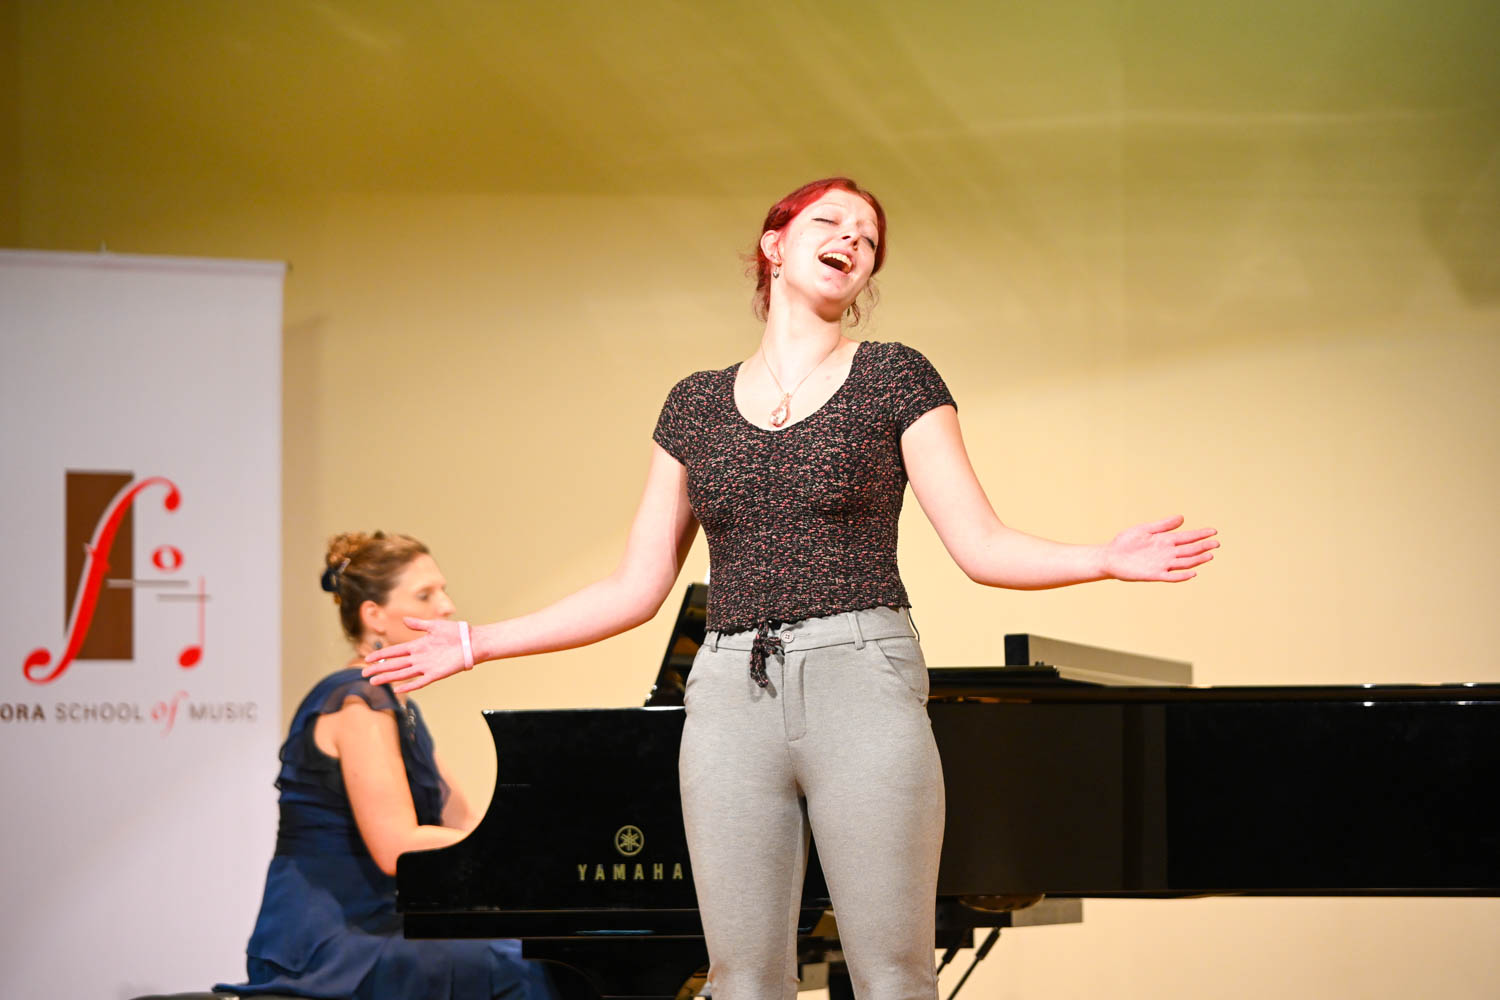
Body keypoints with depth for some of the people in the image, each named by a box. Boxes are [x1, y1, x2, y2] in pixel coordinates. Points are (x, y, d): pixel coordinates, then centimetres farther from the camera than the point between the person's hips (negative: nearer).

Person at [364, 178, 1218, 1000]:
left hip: (860, 681, -3)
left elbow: (981, 545, 2)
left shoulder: (895, 379, 8)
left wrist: (1108, 560, -15)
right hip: (732, 697, 3)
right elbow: (637, 589, 17)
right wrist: (473, 645, 14)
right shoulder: (696, 406, 16)